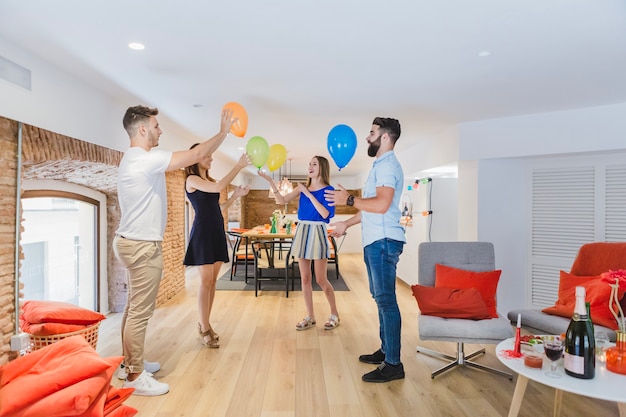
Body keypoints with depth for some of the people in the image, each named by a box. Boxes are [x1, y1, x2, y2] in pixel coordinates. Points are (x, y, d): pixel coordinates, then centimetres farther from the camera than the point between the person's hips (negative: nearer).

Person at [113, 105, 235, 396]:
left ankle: (129, 363, 31)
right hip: (142, 246, -11)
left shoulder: (135, 159, 15)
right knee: (141, 311, -2)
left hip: (134, 243, 11)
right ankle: (135, 376, 11)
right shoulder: (146, 159, -19)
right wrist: (223, 132, -11)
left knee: (134, 307, 18)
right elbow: (196, 155, -21)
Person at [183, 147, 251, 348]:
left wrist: (236, 195, 5)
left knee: (212, 281, 8)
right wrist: (238, 166, -18)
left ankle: (204, 323, 18)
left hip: (217, 232, 8)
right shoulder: (192, 179, -6)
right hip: (203, 232, -8)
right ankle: (204, 329, 2)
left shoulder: (209, 180, 18)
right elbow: (218, 187, -22)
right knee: (206, 281, -6)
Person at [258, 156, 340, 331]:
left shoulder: (328, 190, -5)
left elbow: (325, 214, -17)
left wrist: (309, 194, -16)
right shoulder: (302, 188, 9)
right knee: (305, 278, 8)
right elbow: (282, 200, 2)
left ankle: (334, 314, 20)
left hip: (317, 232, -5)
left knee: (321, 279, 0)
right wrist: (270, 181, -8)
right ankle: (310, 316, 20)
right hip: (302, 231, 5)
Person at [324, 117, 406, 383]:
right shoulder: (381, 165, 21)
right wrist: (346, 224, 28)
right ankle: (385, 351, 27)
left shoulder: (387, 165, -11)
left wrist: (349, 199, -15)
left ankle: (393, 364, 1)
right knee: (381, 299, 15)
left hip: (383, 241, -11)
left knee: (386, 300, -7)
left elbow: (381, 204, -26)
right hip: (375, 241, 11)